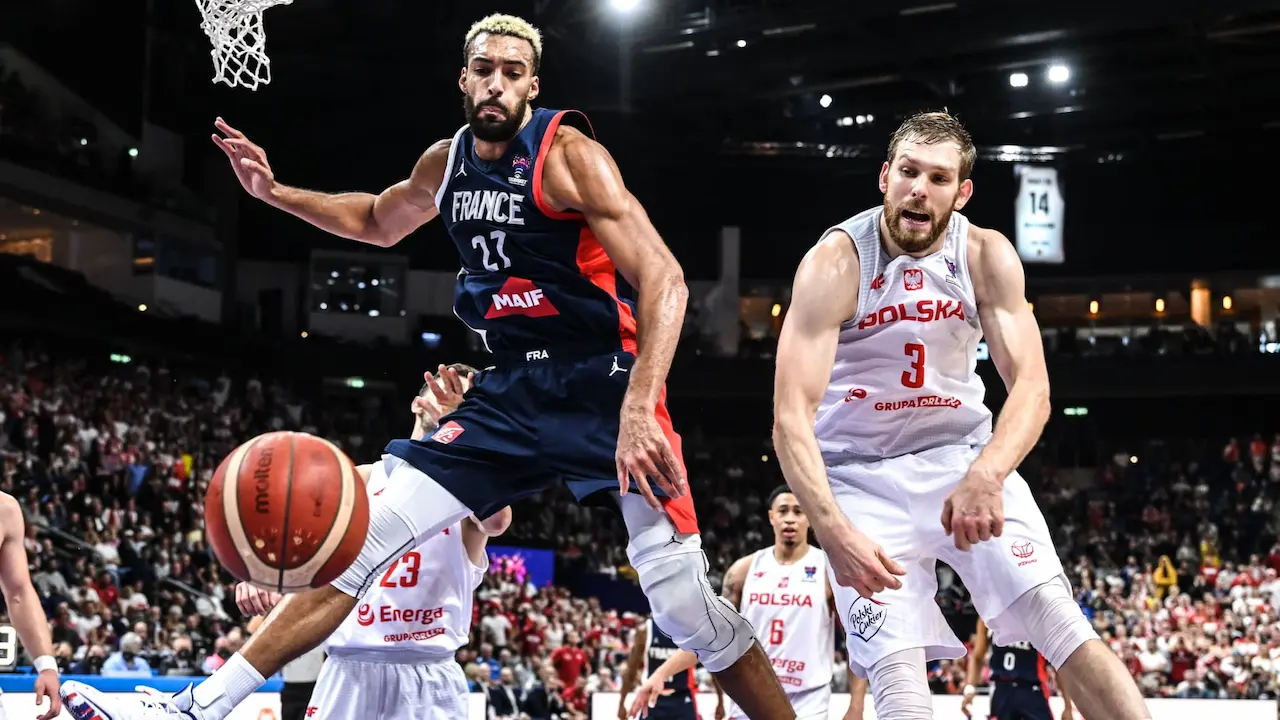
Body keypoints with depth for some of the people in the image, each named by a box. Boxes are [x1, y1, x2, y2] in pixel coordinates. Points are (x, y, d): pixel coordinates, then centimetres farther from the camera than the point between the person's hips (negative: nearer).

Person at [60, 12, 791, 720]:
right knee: (370, 538, -1)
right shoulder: (444, 164, 6)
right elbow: (380, 221, 30)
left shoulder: (568, 154, -14)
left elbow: (664, 279, -22)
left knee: (682, 597, -16)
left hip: (605, 383, -6)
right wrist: (276, 193, 15)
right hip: (513, 390, 6)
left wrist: (638, 408, -34)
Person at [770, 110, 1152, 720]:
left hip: (962, 453, 2)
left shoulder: (987, 257, -7)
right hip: (863, 472, -2)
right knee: (895, 667, -19)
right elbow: (791, 416, -24)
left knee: (1057, 618, -15)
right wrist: (835, 533, -39)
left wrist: (986, 476, -37)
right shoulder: (835, 264, -17)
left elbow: (1031, 386, -15)